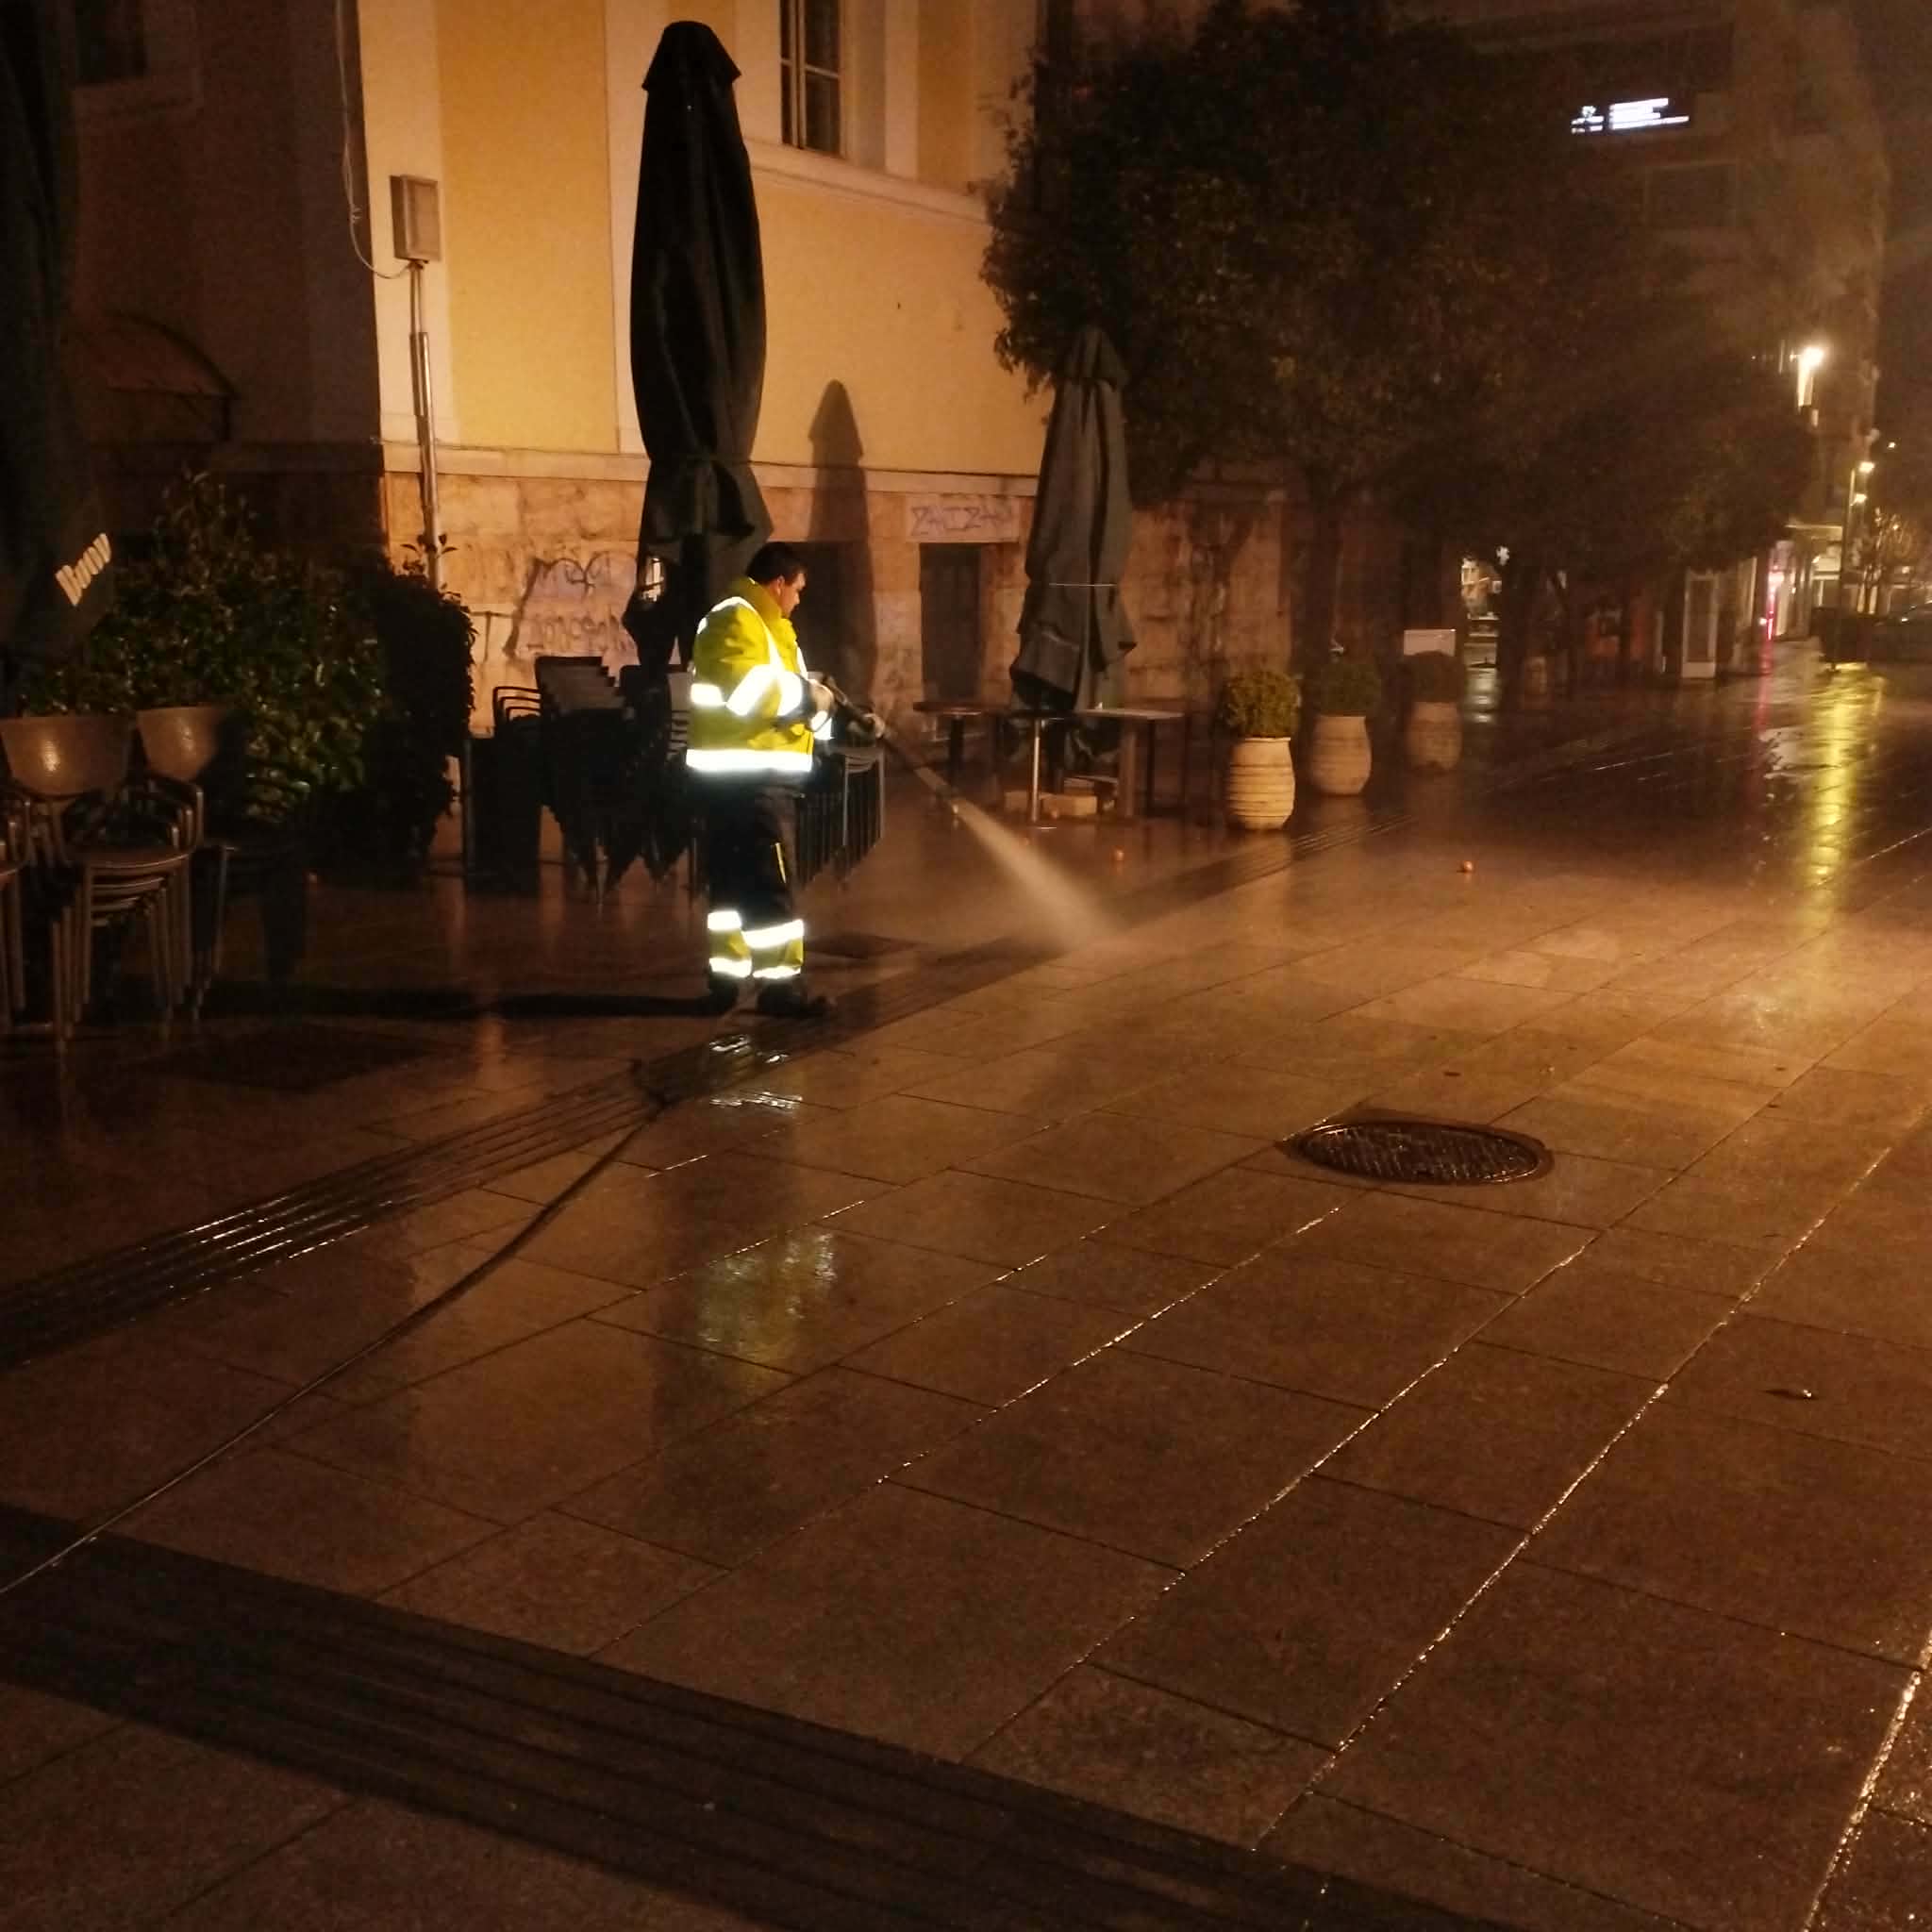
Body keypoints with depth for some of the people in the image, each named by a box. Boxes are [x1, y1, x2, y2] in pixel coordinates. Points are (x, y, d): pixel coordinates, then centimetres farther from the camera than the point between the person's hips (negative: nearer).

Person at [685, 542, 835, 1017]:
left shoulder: (760, 622, 23)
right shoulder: (737, 619, -11)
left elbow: (770, 691, 24)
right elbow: (749, 690, -25)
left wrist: (813, 703, 11)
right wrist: (807, 695, -15)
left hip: (749, 773, 11)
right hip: (745, 775, -11)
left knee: (736, 879, 14)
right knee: (769, 880, -10)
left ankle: (727, 977, 20)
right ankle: (780, 984, -8)